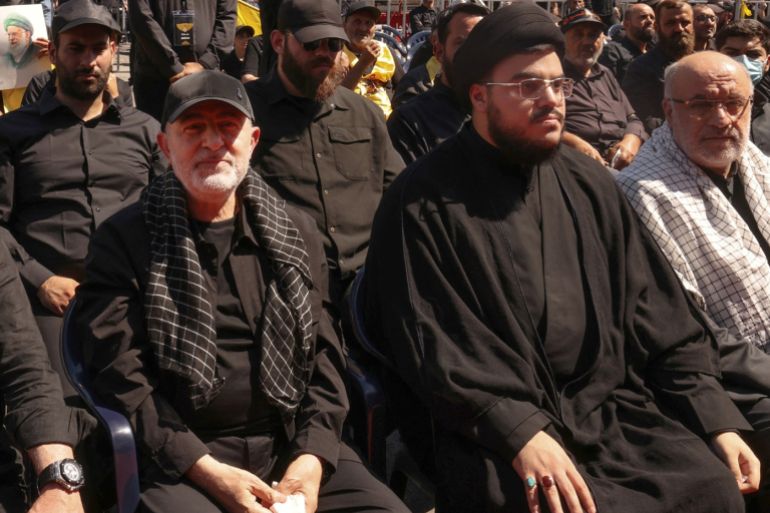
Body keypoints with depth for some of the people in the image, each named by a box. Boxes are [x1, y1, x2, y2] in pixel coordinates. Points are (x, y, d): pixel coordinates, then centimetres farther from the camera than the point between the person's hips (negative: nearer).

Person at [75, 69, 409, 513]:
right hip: (180, 459, -2)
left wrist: (312, 456, -5)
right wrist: (206, 469, -12)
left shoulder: (297, 232, 13)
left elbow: (323, 353, 11)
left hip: (293, 445, 3)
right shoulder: (126, 240, 2)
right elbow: (121, 374, -3)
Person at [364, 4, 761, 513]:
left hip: (613, 409, 5)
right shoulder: (426, 200, -4)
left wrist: (717, 416, 4)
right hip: (493, 430, -5)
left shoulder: (588, 183, 12)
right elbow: (428, 339, -12)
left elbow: (655, 311, 12)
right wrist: (518, 430, -23)